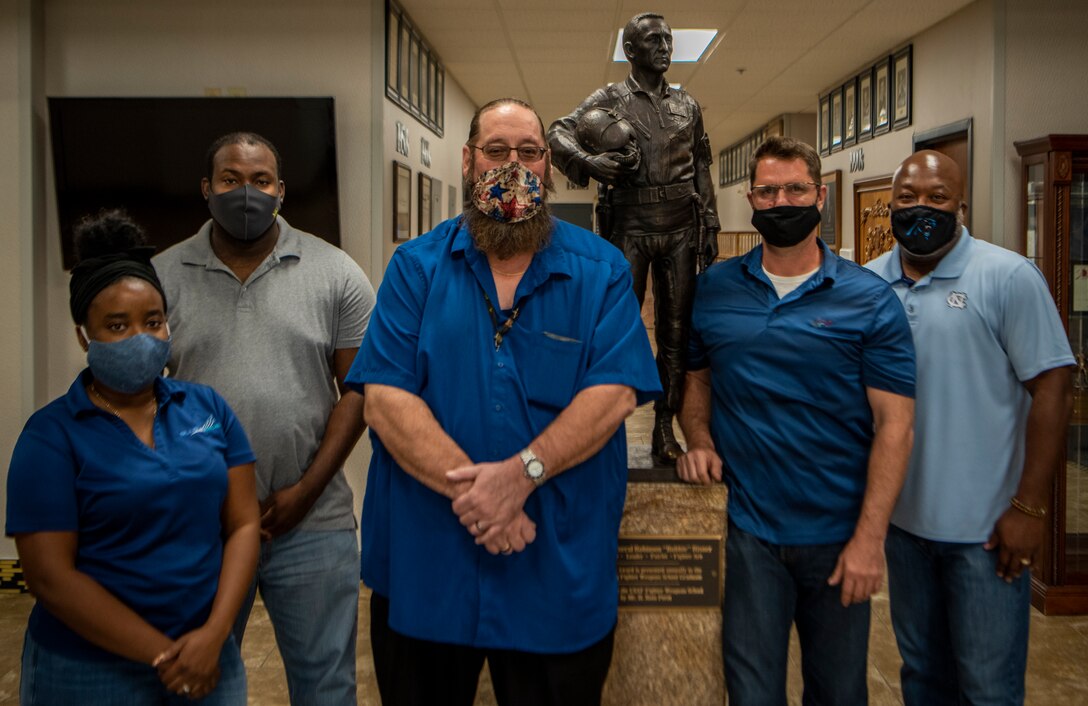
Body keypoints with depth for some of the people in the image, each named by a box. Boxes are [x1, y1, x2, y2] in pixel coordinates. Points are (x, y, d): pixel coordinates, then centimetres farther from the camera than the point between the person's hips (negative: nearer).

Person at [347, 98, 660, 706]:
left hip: (562, 573, 0)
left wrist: (522, 473, -23)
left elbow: (614, 393, -11)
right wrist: (469, 488, -21)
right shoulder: (416, 266, 0)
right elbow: (386, 397, -10)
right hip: (422, 566, 1)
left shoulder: (601, 270, -1)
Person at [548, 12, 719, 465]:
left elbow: (701, 170, 16)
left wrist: (710, 226, 10)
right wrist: (590, 161, -26)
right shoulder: (610, 99, 5)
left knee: (676, 332, 4)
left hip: (681, 228, 3)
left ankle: (664, 429, 12)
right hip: (631, 227, -3)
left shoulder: (687, 106, 16)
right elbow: (558, 133, -7)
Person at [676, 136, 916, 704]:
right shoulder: (714, 289, 1)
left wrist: (870, 538, -13)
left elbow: (894, 423, -8)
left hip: (839, 537, 0)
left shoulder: (869, 300, -6)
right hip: (751, 531, 1)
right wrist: (698, 440, -6)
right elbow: (694, 374, 14)